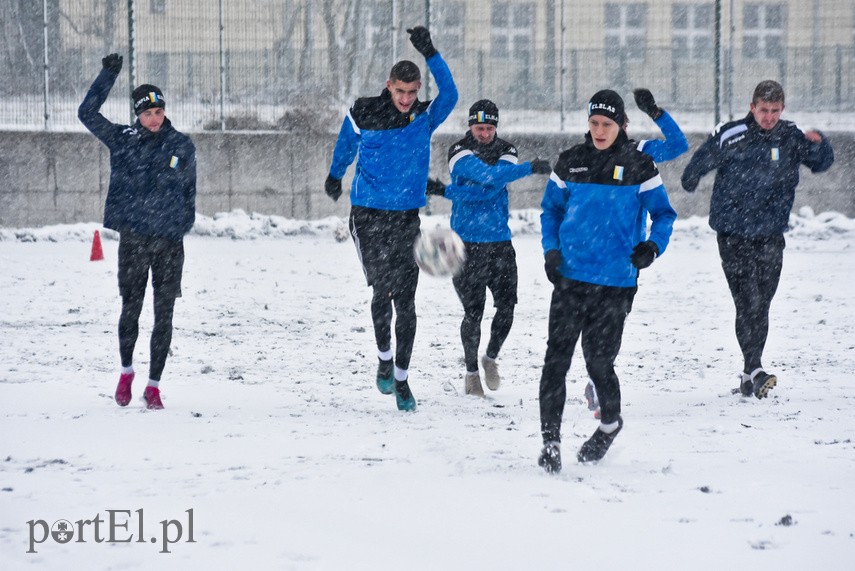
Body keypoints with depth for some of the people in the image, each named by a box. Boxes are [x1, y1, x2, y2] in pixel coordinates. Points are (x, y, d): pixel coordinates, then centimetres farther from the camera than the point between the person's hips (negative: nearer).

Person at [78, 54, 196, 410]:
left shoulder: (182, 147, 6)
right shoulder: (122, 139, 5)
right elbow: (87, 113, 3)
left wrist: (184, 226, 8)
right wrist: (108, 75, 1)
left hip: (170, 241, 0)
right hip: (133, 238, 0)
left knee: (164, 316, 1)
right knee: (131, 309, 6)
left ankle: (154, 385, 10)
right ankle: (126, 371, 28)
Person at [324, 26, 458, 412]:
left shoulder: (425, 118, -1)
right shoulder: (363, 114, -3)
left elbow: (450, 94, -19)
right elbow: (346, 144, 17)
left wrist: (430, 54, -27)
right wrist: (335, 177, 30)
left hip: (406, 218, 1)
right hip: (368, 215, -1)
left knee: (405, 300, -1)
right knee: (382, 289, -6)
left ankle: (401, 379, 7)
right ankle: (384, 359, 17)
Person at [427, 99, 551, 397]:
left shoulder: (506, 152, 3)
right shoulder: (460, 152, -7)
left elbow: (492, 190, -13)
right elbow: (487, 176, -25)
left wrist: (448, 191, -18)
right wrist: (530, 168, -28)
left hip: (499, 241, 3)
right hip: (467, 245, -3)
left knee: (507, 306, -3)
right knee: (473, 311, -3)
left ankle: (491, 358, 24)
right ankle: (471, 371, 17)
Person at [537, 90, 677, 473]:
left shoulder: (638, 165, -1)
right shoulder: (570, 162, 6)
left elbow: (663, 213, 4)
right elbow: (550, 208, 17)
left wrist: (653, 246, -15)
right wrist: (551, 249, 2)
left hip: (616, 281, -2)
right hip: (570, 276, 2)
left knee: (599, 361, 1)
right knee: (556, 357, -8)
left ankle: (610, 423, 29)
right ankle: (550, 439, -5)